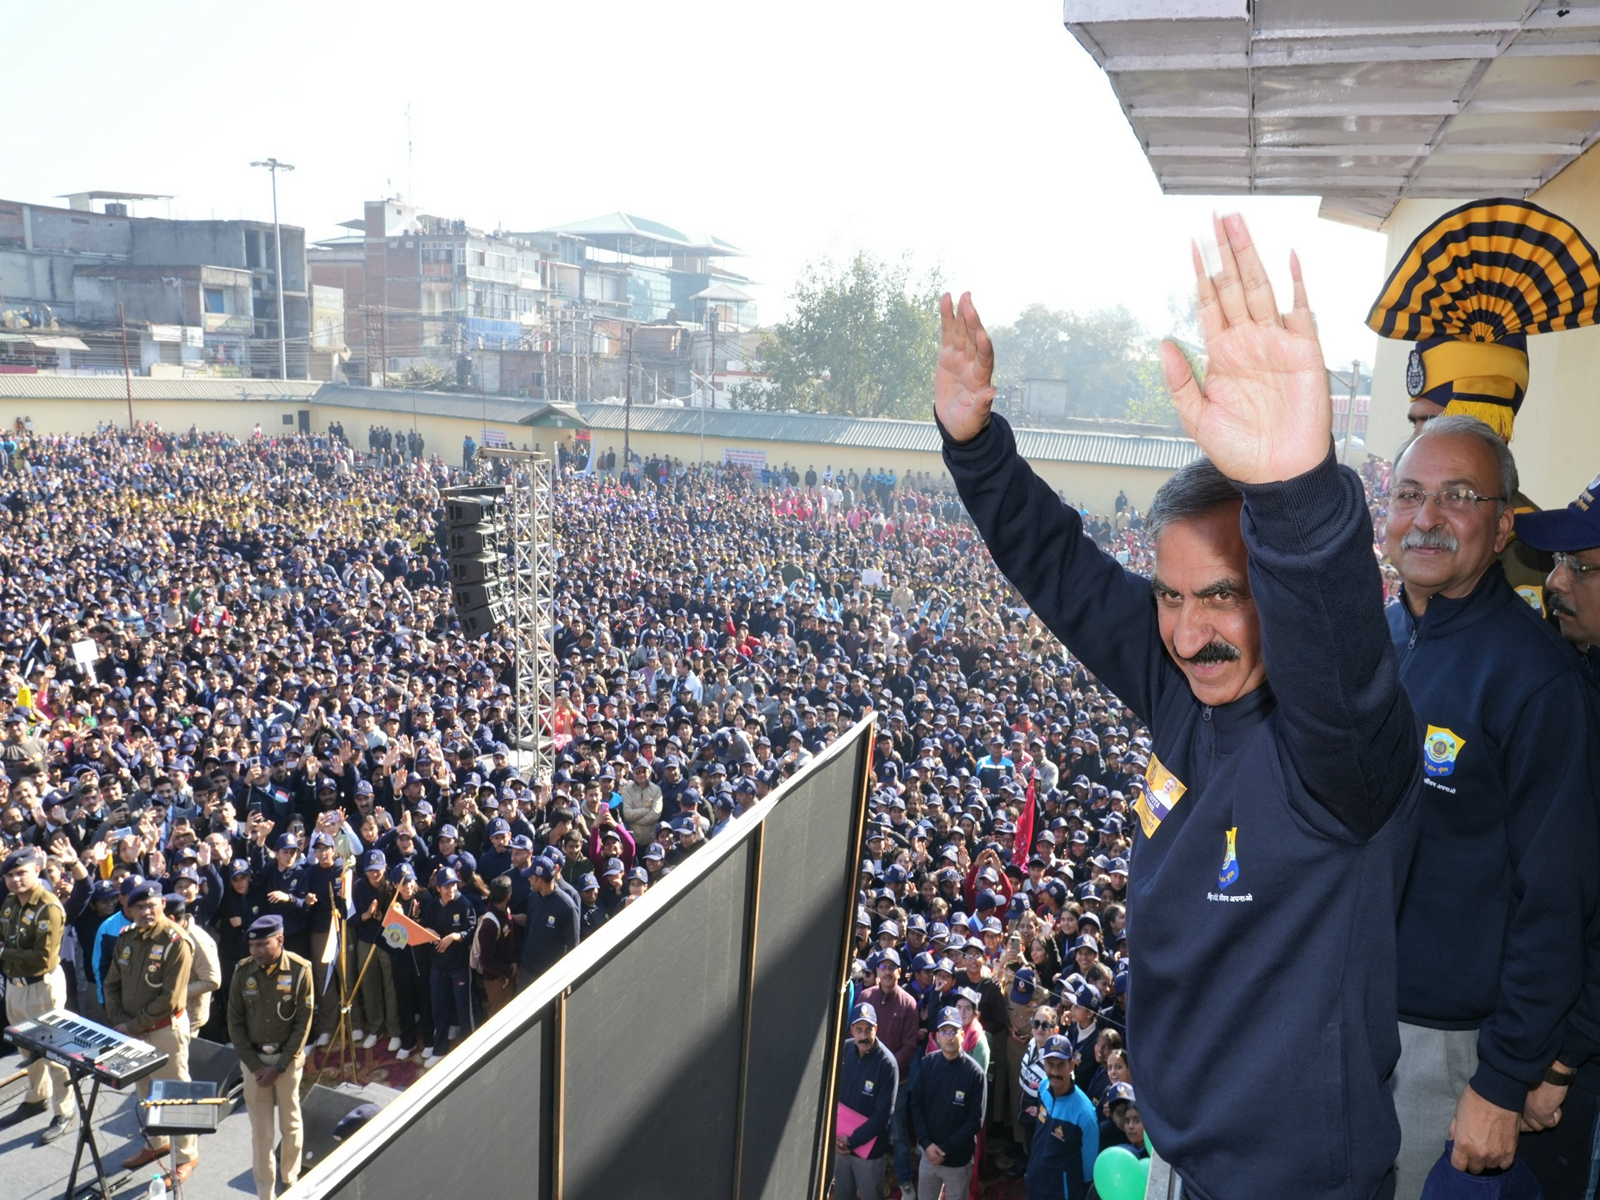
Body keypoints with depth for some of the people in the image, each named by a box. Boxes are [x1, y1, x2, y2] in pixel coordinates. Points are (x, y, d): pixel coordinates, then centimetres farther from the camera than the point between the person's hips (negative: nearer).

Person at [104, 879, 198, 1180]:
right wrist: (120, 1021, -6)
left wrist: (133, 1026, -16)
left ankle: (186, 1156, 19)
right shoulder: (126, 937, 1)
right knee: (145, 1090, 21)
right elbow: (112, 983, 7)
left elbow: (169, 1000, -20)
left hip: (166, 1029, -6)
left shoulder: (176, 943, -20)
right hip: (131, 1030, 7)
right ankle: (156, 1143, 42)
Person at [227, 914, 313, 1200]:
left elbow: (303, 1023, -9)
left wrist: (279, 1066, -11)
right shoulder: (244, 971, -7)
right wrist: (254, 1065, -6)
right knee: (260, 1130, 4)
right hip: (253, 1058, 1)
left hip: (288, 1058, -1)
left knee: (290, 1123, 10)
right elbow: (235, 1022, 0)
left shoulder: (300, 970, -13)